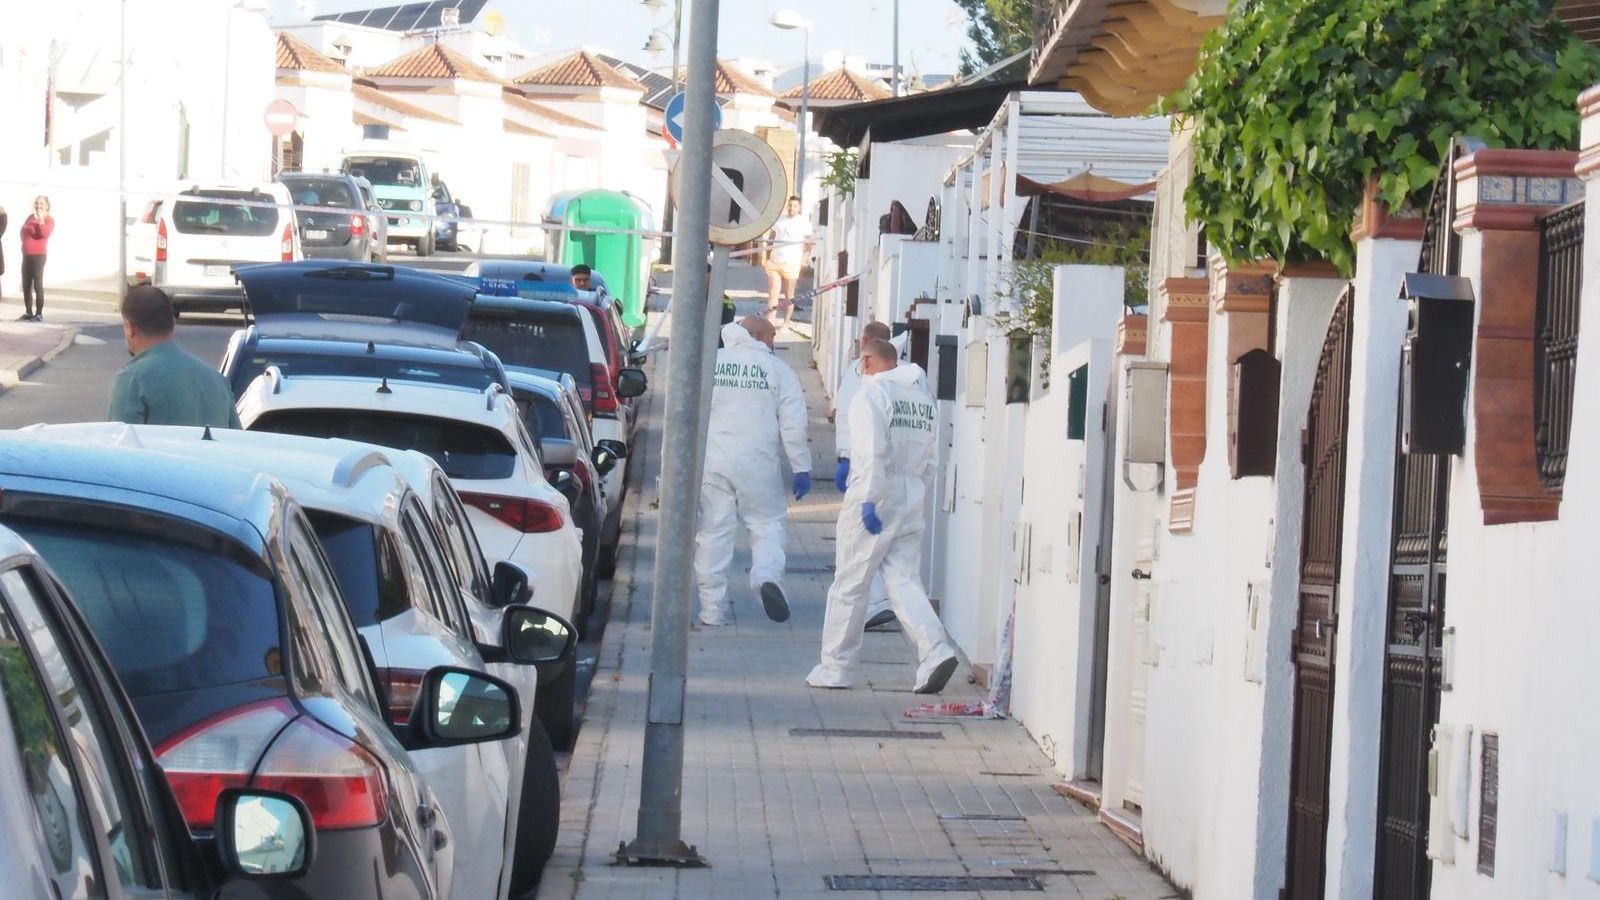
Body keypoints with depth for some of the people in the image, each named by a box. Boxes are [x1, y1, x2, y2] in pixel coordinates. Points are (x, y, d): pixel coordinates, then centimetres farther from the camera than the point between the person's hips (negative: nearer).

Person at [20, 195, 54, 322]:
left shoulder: (49, 221, -5)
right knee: (26, 285, 8)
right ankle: (28, 313, 16)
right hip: (26, 255, 7)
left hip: (38, 256, -7)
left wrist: (41, 219, -30)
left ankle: (39, 314, -9)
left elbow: (45, 233, -23)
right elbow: (23, 231, 25)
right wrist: (25, 240, 7)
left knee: (38, 285, -11)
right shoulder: (30, 218, 16)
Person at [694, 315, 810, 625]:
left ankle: (712, 609, 6)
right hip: (758, 465, -2)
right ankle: (767, 576, -18)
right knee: (768, 523, 10)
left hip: (711, 462, 2)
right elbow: (793, 423, -2)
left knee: (714, 532, 6)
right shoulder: (777, 369, 2)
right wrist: (802, 469, 3)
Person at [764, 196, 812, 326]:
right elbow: (771, 238, 20)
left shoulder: (804, 222, 2)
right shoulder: (779, 219, 13)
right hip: (774, 262, 3)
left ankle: (786, 324, 12)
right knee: (773, 294, -3)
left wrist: (804, 258, -7)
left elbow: (808, 244, 3)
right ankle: (770, 323, -3)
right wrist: (768, 256, 12)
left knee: (789, 296, 4)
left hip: (791, 263, -3)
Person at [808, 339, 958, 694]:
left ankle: (835, 667, 9)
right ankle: (935, 650, -15)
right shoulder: (922, 394, 14)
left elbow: (872, 450, -18)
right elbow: (929, 456, 14)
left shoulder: (872, 392, -8)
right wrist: (917, 494, 17)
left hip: (876, 495, -6)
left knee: (849, 584, 3)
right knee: (904, 580, 5)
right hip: (912, 497, 6)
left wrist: (868, 500, -19)